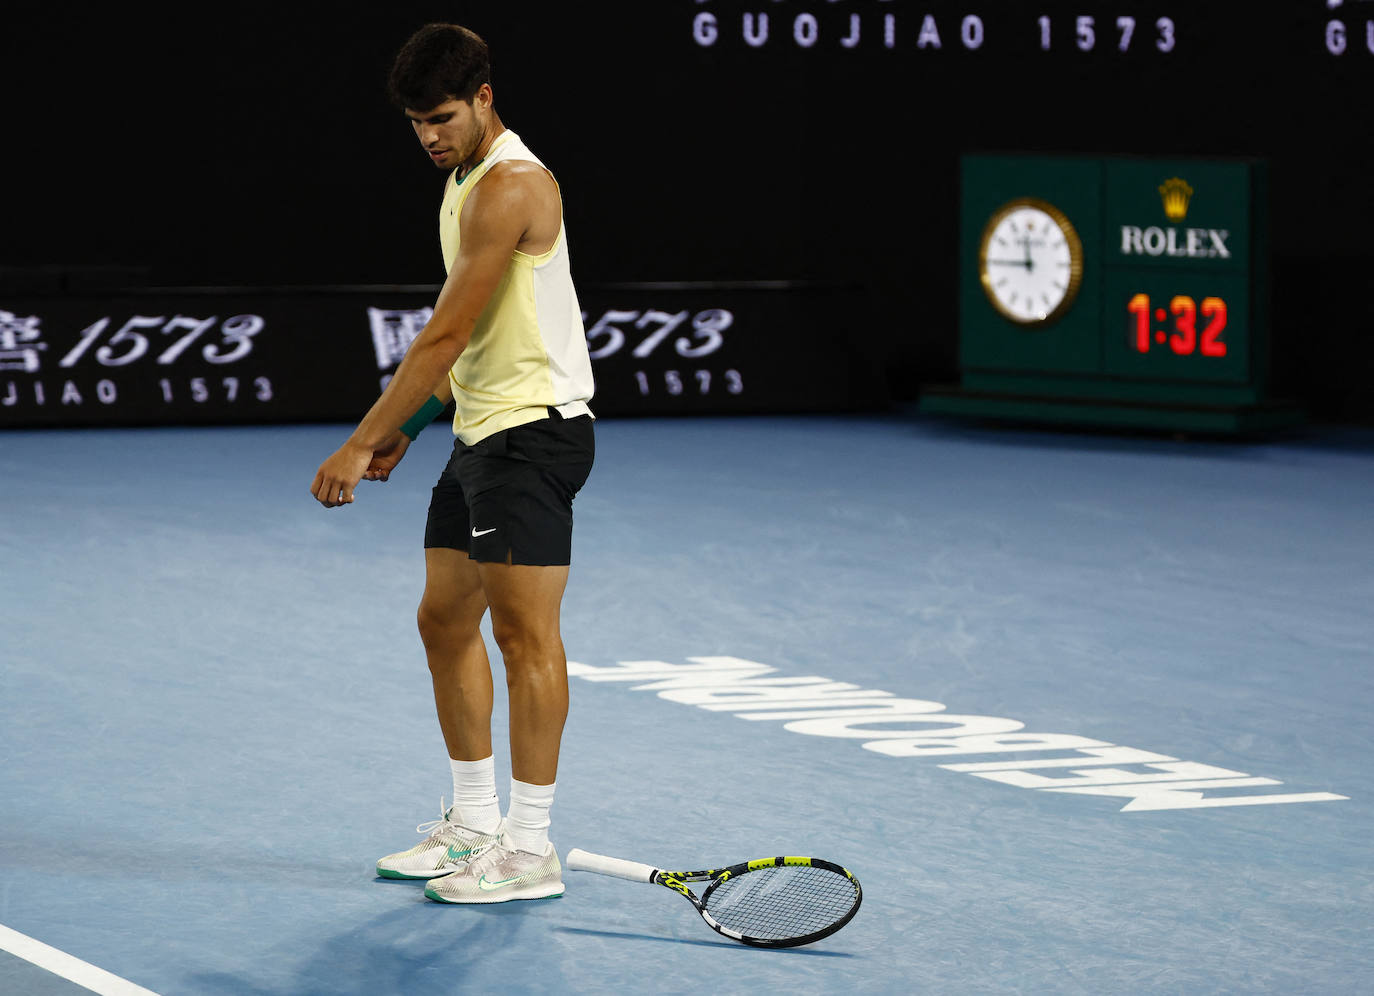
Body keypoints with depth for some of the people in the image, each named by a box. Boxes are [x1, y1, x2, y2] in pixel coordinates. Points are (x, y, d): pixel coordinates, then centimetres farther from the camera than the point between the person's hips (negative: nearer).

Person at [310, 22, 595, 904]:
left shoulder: (511, 186, -18)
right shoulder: (465, 184, 15)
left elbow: (447, 334, -21)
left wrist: (362, 443, -19)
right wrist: (404, 428, 17)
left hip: (534, 430, -10)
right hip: (481, 433, 10)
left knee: (524, 632, -8)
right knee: (446, 620, 13)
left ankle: (531, 850, -5)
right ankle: (474, 825, 22)